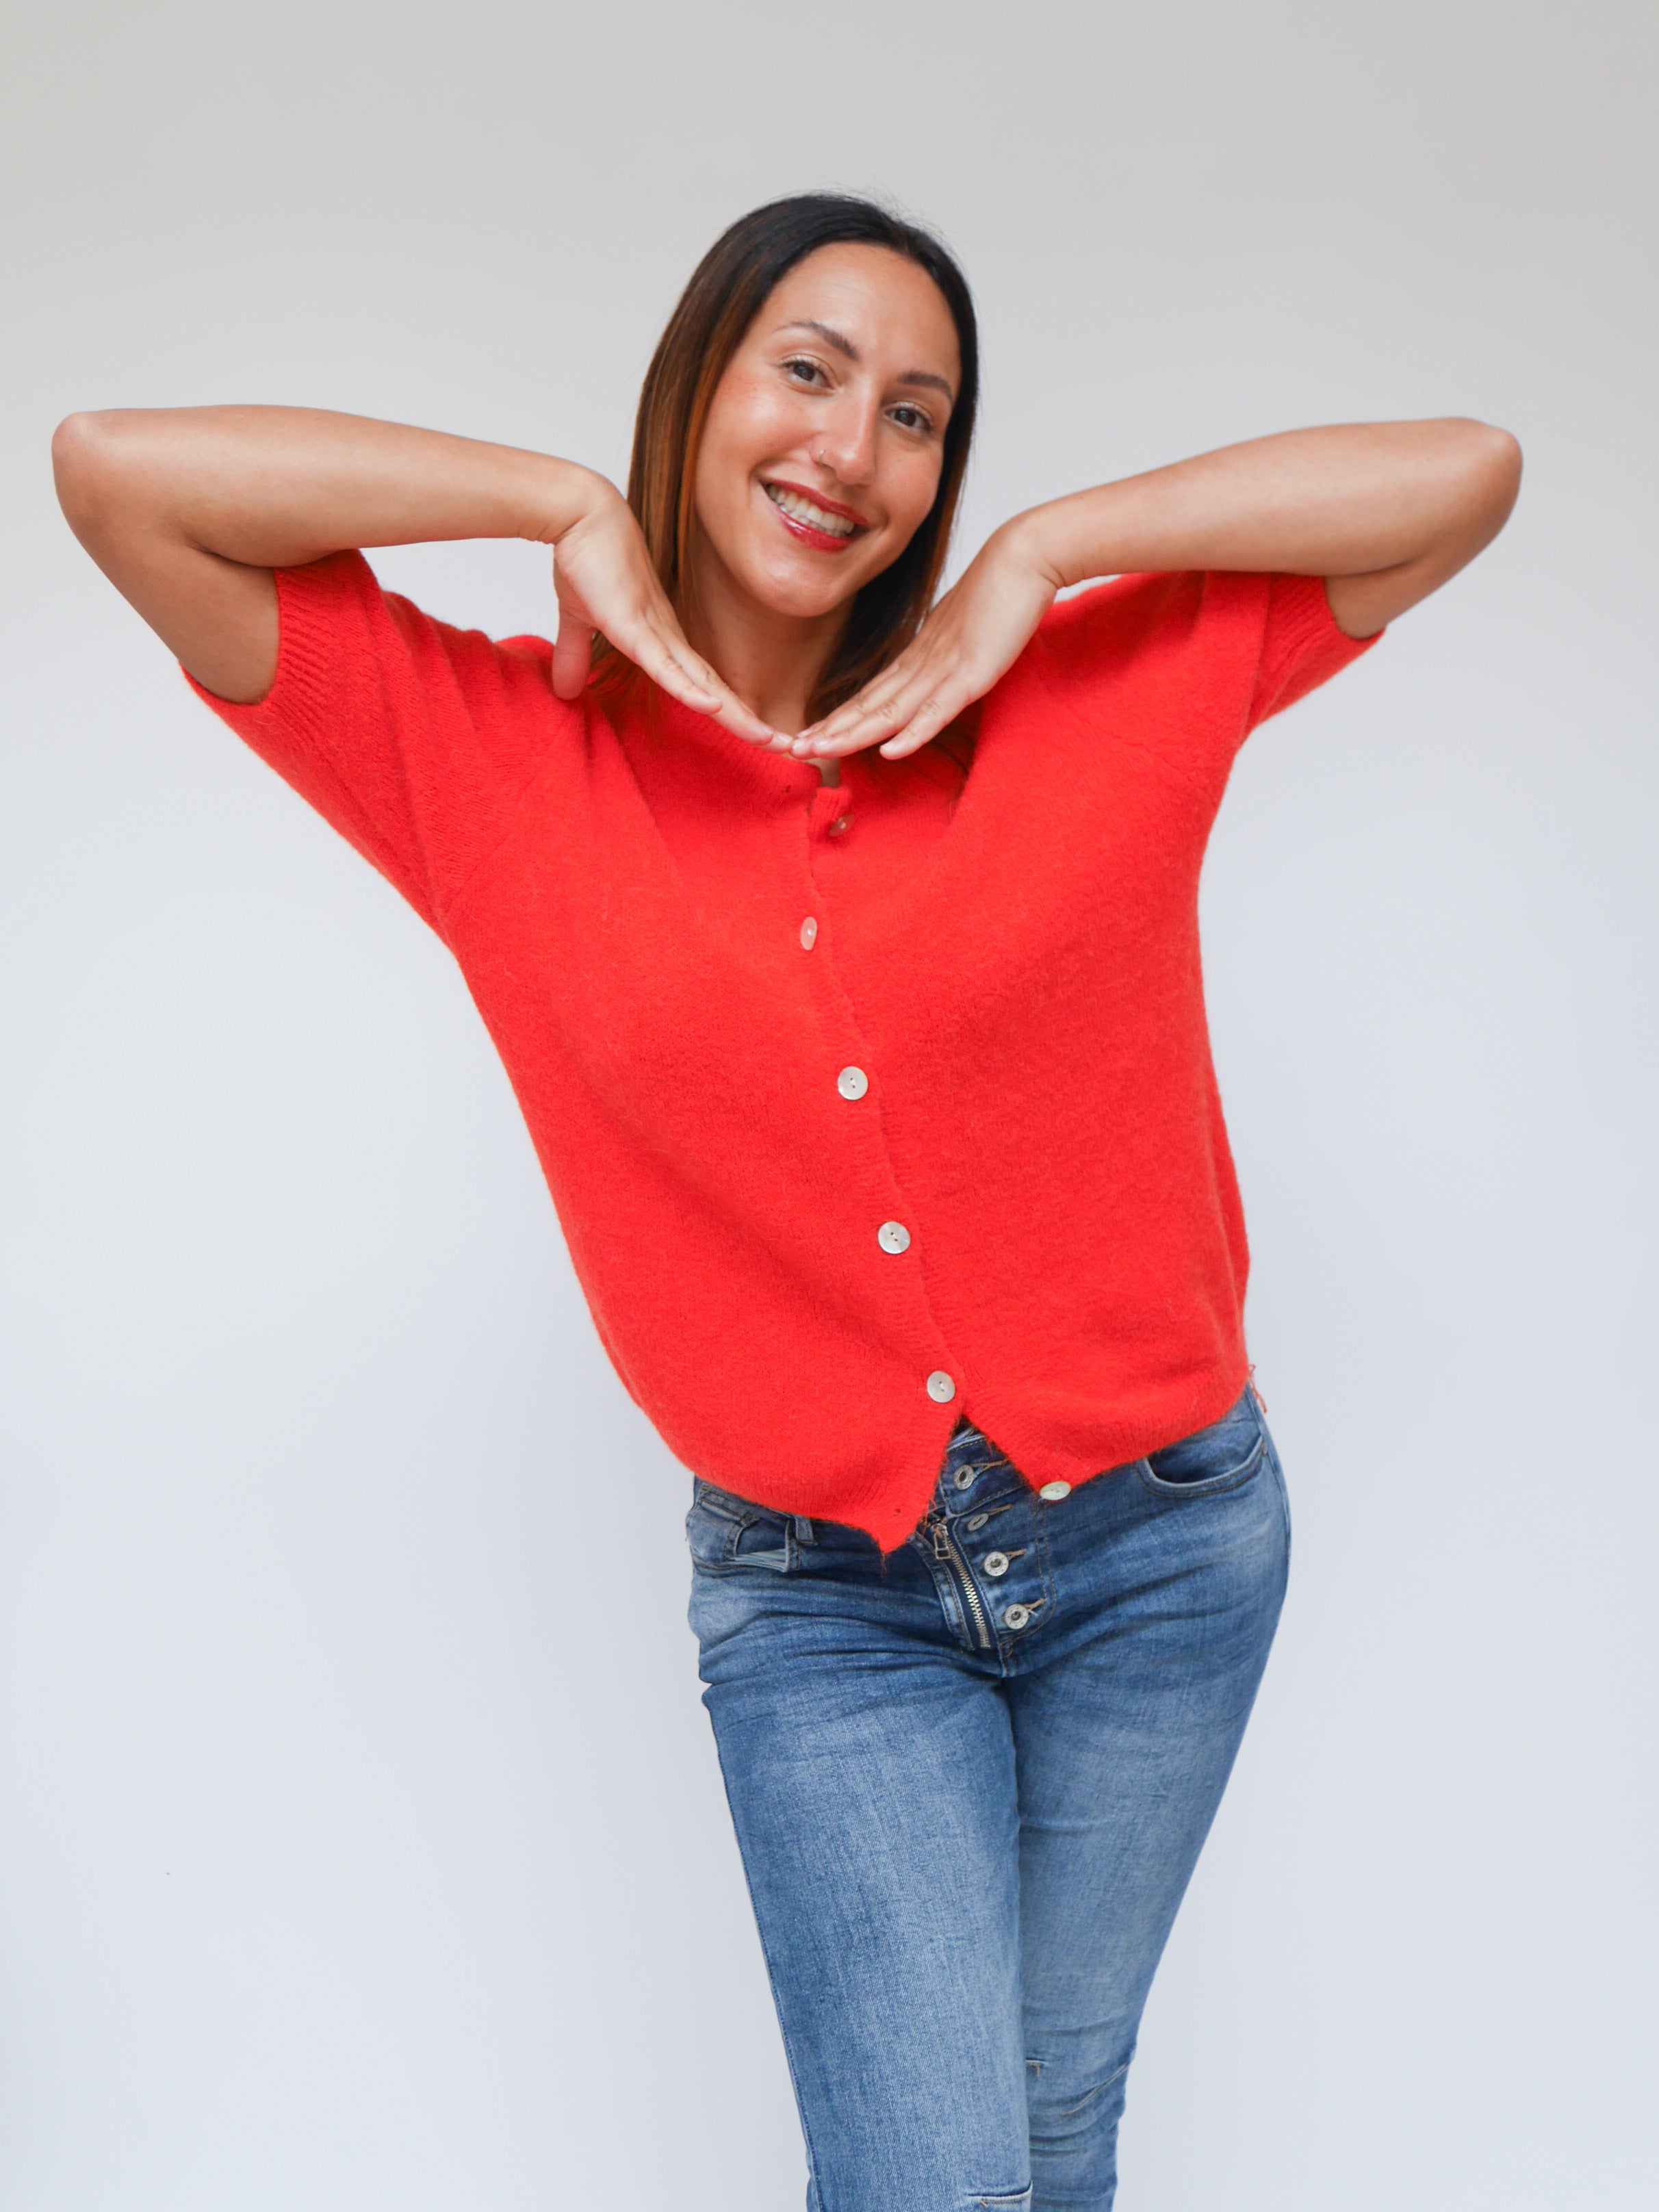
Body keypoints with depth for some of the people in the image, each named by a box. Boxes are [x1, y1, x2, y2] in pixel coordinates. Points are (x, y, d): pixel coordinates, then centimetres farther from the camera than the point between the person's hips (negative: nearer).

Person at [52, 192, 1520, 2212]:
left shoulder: (1100, 693, -3)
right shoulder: (503, 759, -6)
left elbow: (1465, 474, -6)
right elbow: (116, 470, -13)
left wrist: (1041, 555, -10)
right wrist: (574, 507, -13)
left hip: (1163, 1544, 2)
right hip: (820, 1597, -2)